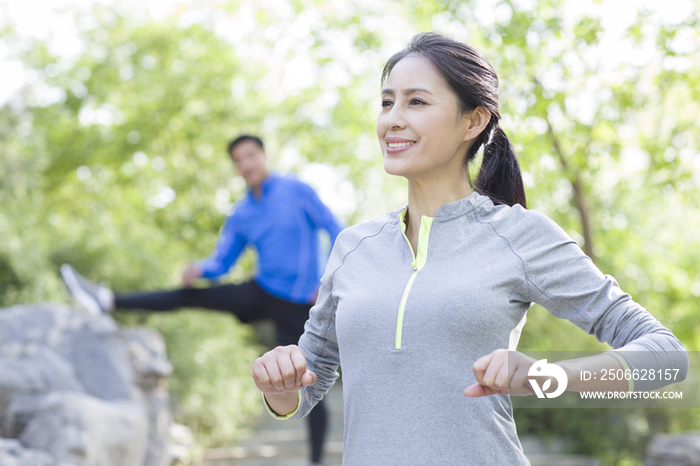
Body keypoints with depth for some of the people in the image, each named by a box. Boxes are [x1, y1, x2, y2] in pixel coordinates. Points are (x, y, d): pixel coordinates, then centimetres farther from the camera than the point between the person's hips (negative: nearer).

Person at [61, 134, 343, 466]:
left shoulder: (296, 191, -7)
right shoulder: (241, 215, 7)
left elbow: (337, 233, -7)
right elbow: (220, 263, 8)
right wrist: (199, 269, -15)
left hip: (298, 306, -4)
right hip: (263, 293, 4)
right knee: (187, 296, -5)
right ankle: (107, 301, -7)